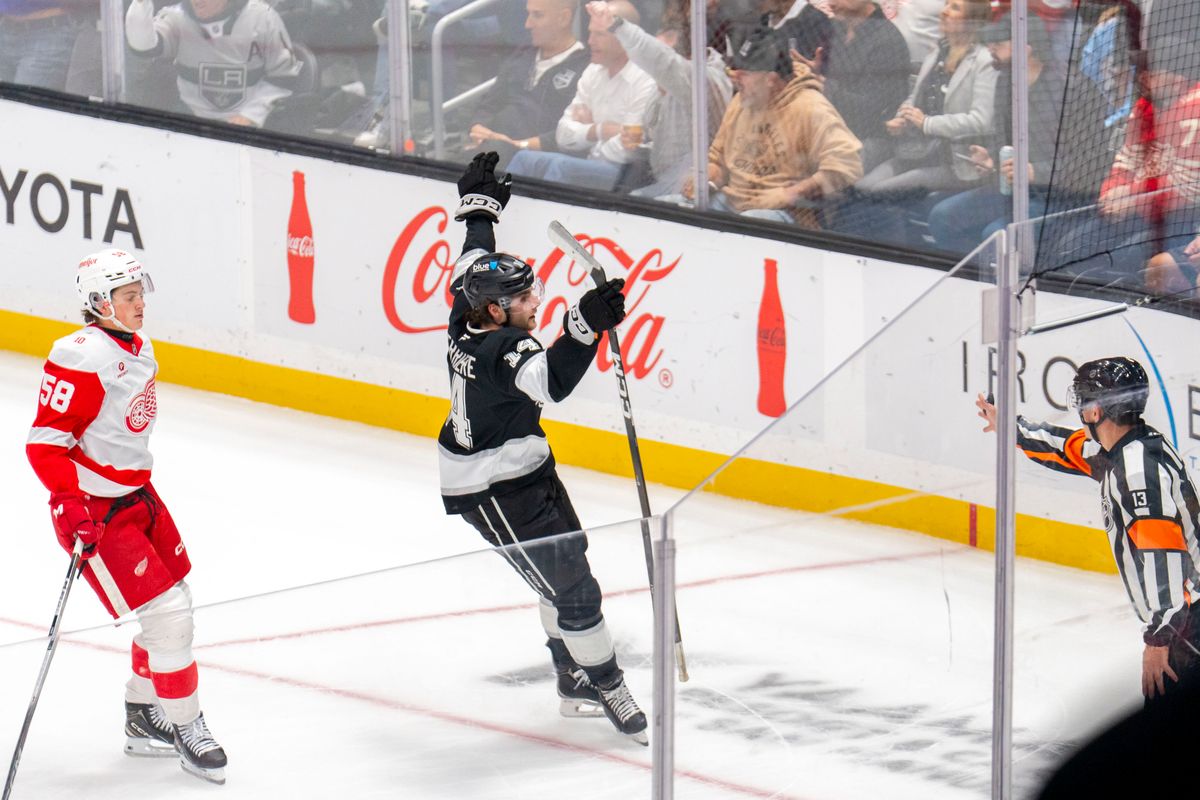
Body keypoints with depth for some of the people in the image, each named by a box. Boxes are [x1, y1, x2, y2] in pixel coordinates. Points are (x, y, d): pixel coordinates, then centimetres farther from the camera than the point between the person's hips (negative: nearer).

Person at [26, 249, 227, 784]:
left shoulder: (139, 348, 7)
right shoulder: (81, 357, -22)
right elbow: (46, 442, -23)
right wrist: (71, 502, -32)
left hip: (137, 497, 10)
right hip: (95, 511, -10)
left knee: (176, 606, 16)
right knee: (166, 615, -10)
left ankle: (143, 719, 32)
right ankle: (187, 731, 3)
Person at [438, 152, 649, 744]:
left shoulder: (469, 320, -4)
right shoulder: (500, 351, -31)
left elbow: (475, 260, 15)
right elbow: (552, 381, -50)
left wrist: (479, 205, 29)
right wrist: (587, 325, -59)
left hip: (526, 472, 11)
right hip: (494, 491, -11)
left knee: (565, 560, 18)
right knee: (570, 585, -8)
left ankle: (575, 682, 27)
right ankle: (607, 689, 3)